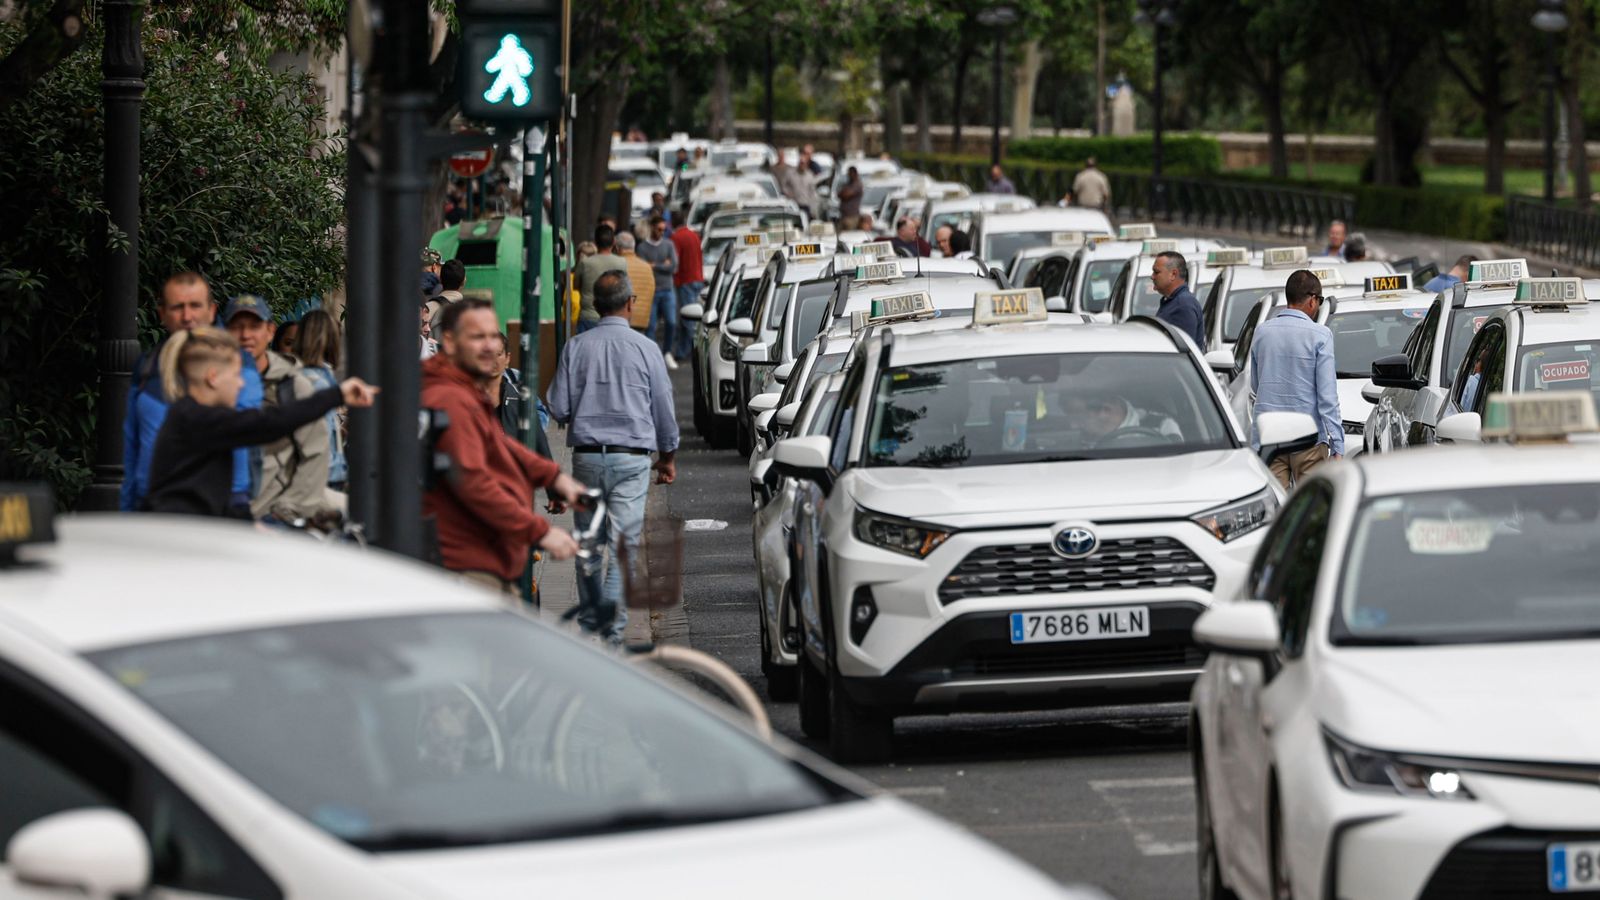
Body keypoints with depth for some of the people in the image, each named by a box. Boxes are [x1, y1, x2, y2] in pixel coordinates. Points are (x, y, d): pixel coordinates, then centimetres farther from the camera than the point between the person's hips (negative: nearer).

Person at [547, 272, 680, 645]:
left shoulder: (576, 347, 0)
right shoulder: (645, 349, -3)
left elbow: (558, 409, 0)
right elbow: (663, 409, 4)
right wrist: (668, 457, 19)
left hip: (587, 456, 2)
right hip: (631, 458, -2)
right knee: (622, 544, -3)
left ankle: (589, 622, 19)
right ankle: (612, 631, -10)